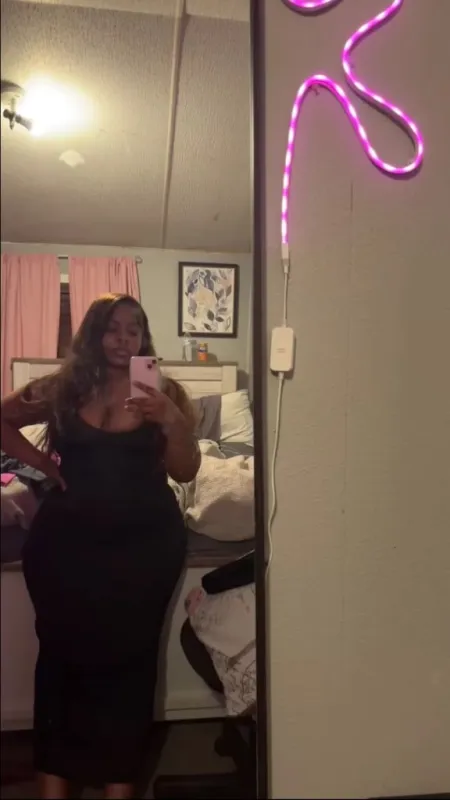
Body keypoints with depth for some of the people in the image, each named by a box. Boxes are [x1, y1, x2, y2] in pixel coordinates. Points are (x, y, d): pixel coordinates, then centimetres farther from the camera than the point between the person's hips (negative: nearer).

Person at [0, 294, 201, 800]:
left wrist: (172, 422, -23)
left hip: (144, 543, -1)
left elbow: (186, 472, -6)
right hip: (66, 540, 1)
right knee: (62, 653, 6)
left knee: (128, 657, 4)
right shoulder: (64, 387, 3)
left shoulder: (164, 391, 0)